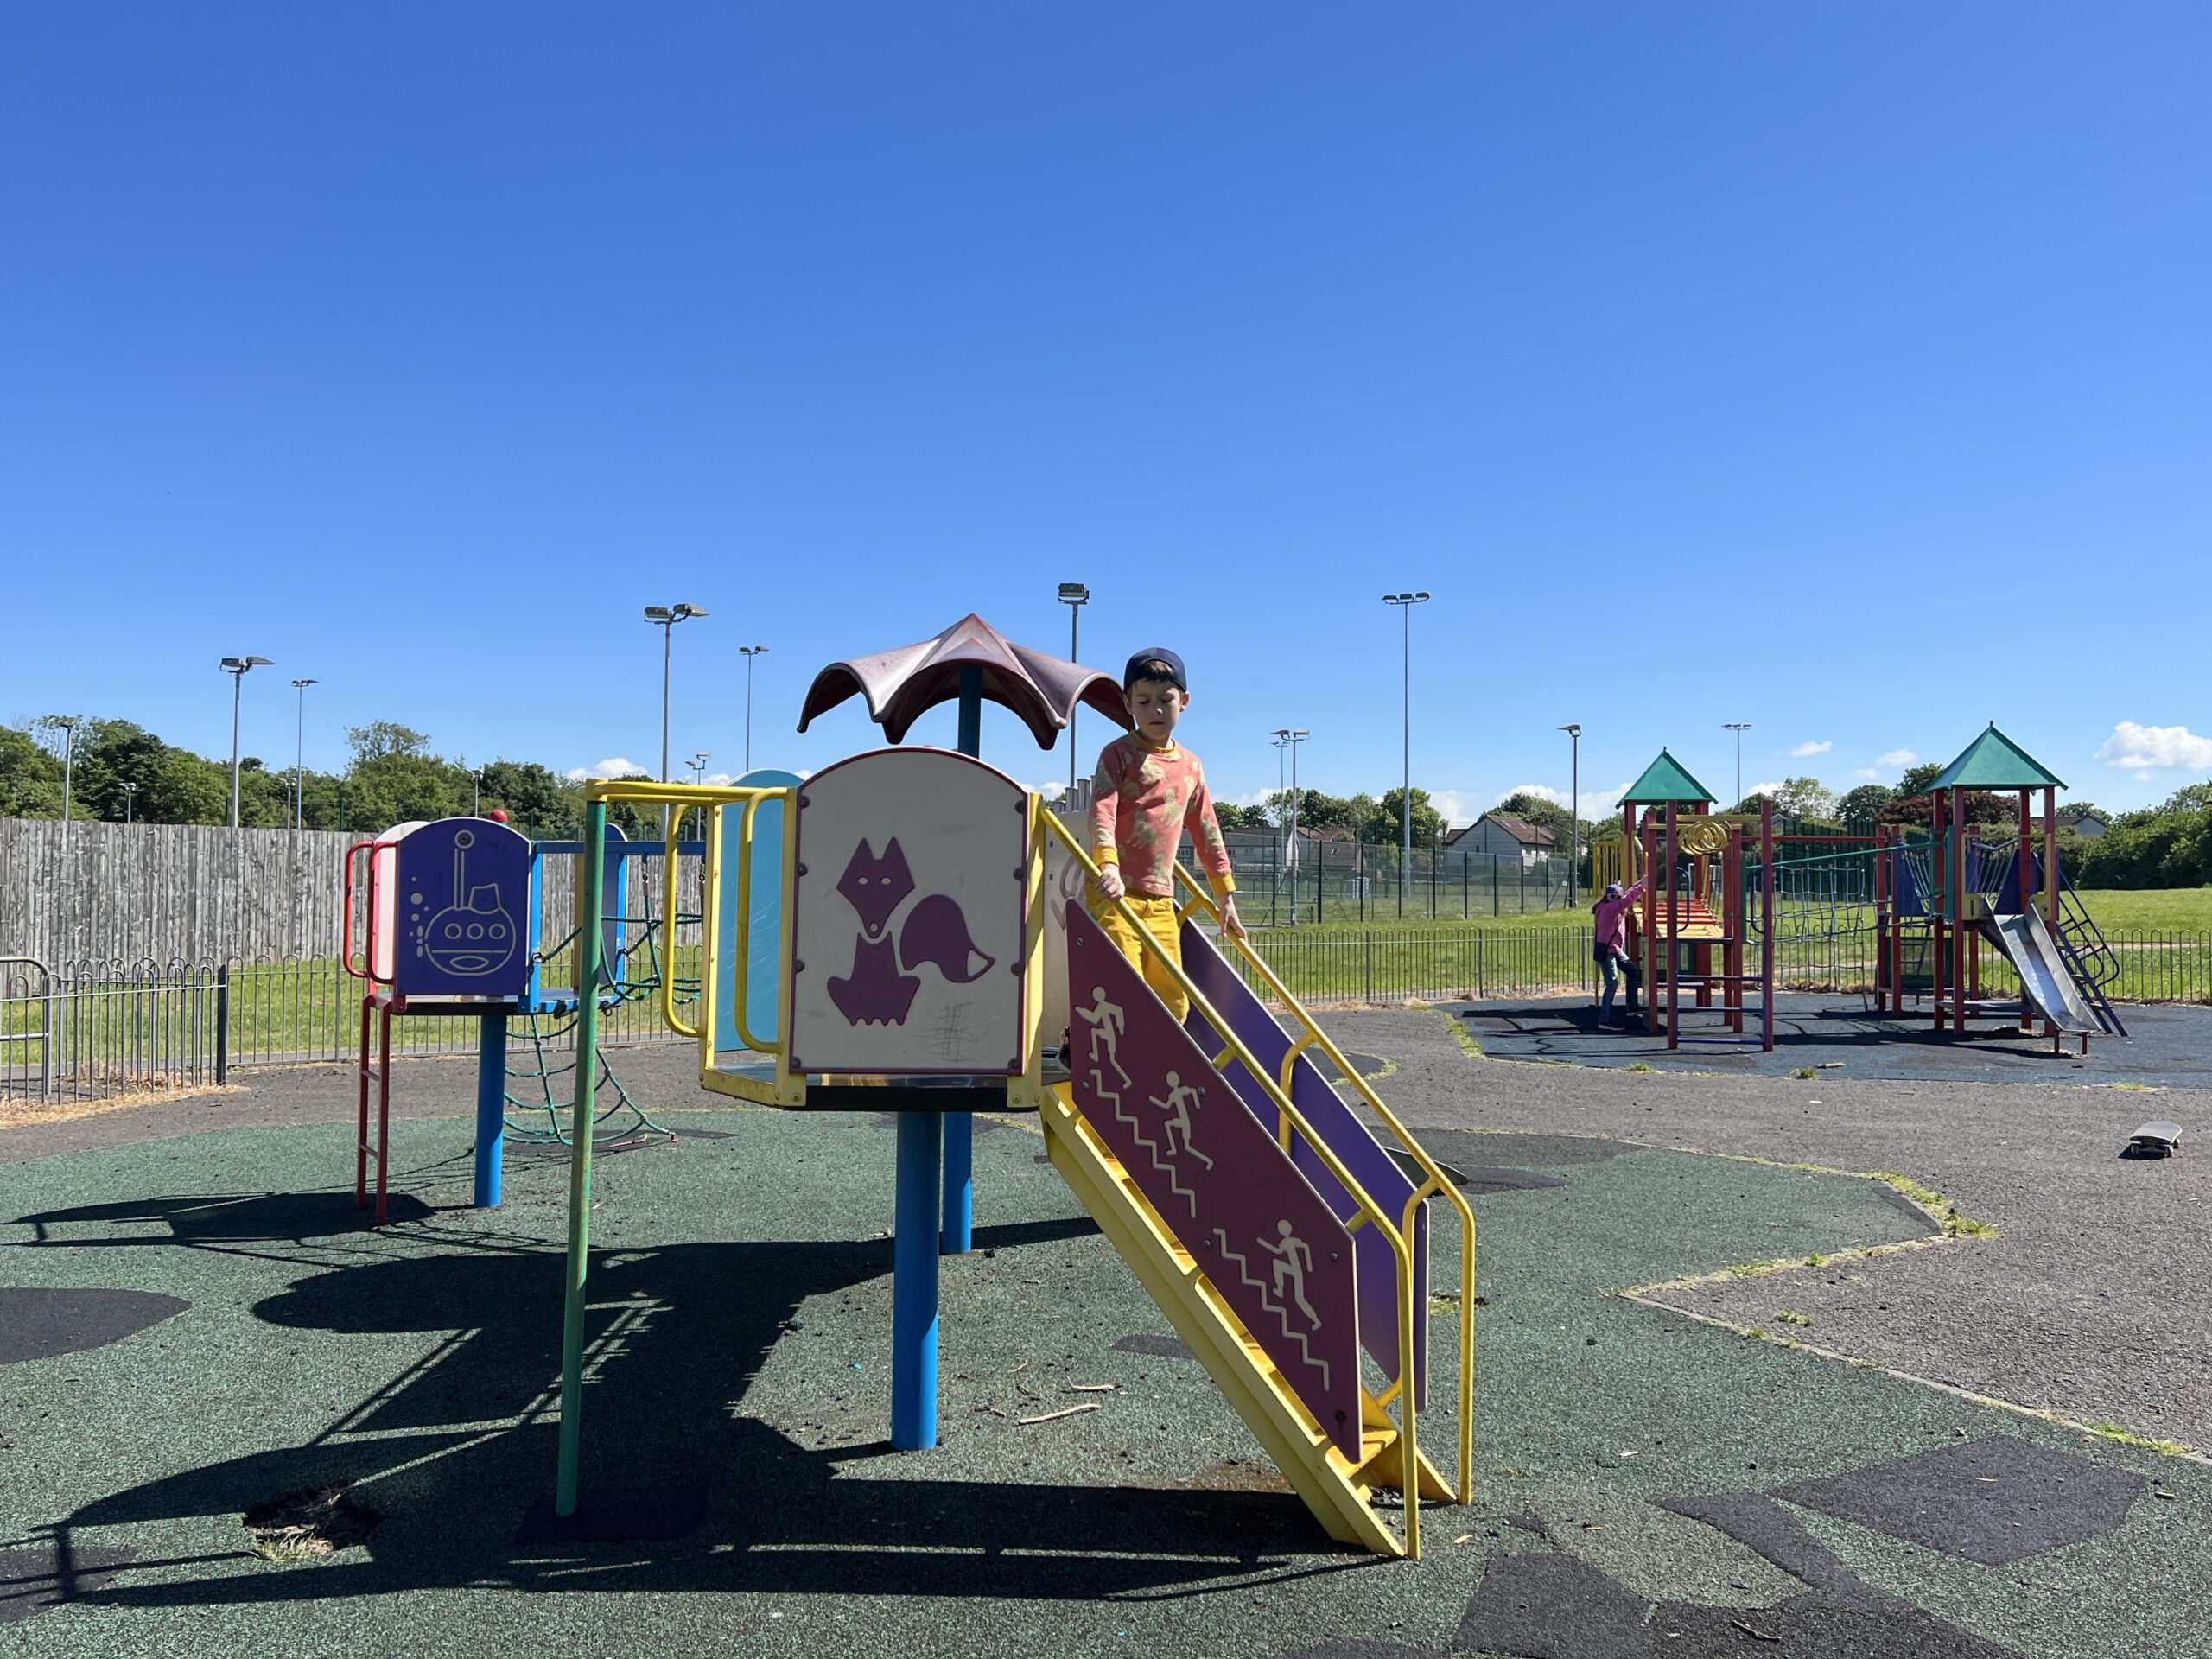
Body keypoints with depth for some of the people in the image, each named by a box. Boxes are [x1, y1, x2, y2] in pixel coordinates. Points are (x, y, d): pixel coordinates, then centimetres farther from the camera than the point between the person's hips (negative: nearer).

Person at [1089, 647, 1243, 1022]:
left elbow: (1206, 830, 24)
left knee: (1174, 1002, 5)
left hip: (1161, 900, 6)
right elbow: (1101, 812, -15)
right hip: (1116, 893, -6)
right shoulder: (1119, 753, 0)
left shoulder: (1190, 766, 17)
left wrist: (1225, 896, 25)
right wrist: (1108, 866, -33)